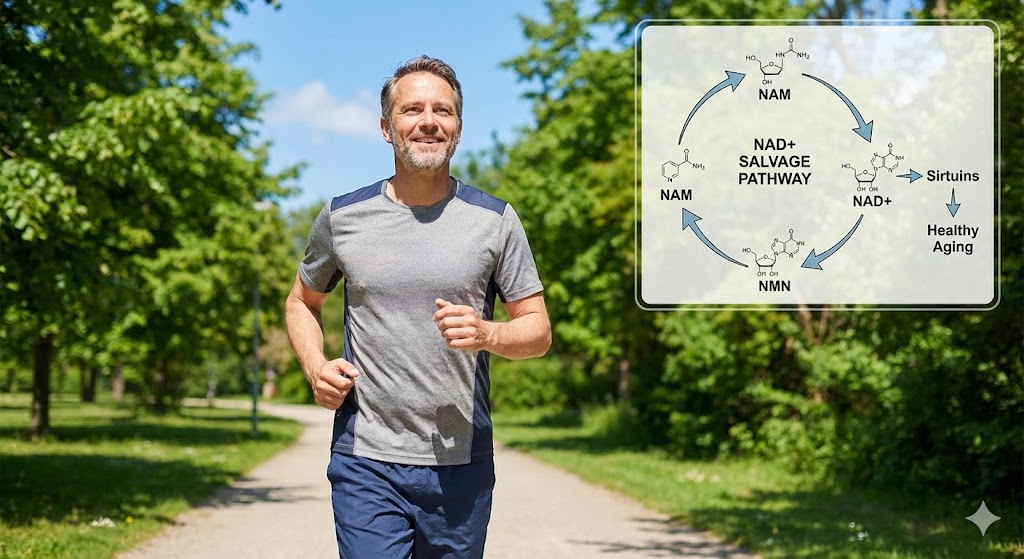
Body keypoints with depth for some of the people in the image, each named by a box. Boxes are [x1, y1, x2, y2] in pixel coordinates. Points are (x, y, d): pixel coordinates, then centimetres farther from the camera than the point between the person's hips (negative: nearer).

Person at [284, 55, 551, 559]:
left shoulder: (494, 221, 3)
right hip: (367, 465, -1)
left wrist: (486, 334, -17)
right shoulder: (342, 218, 4)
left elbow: (538, 332, 5)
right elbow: (301, 303, 19)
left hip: (462, 466, 1)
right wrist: (315, 365, -1)